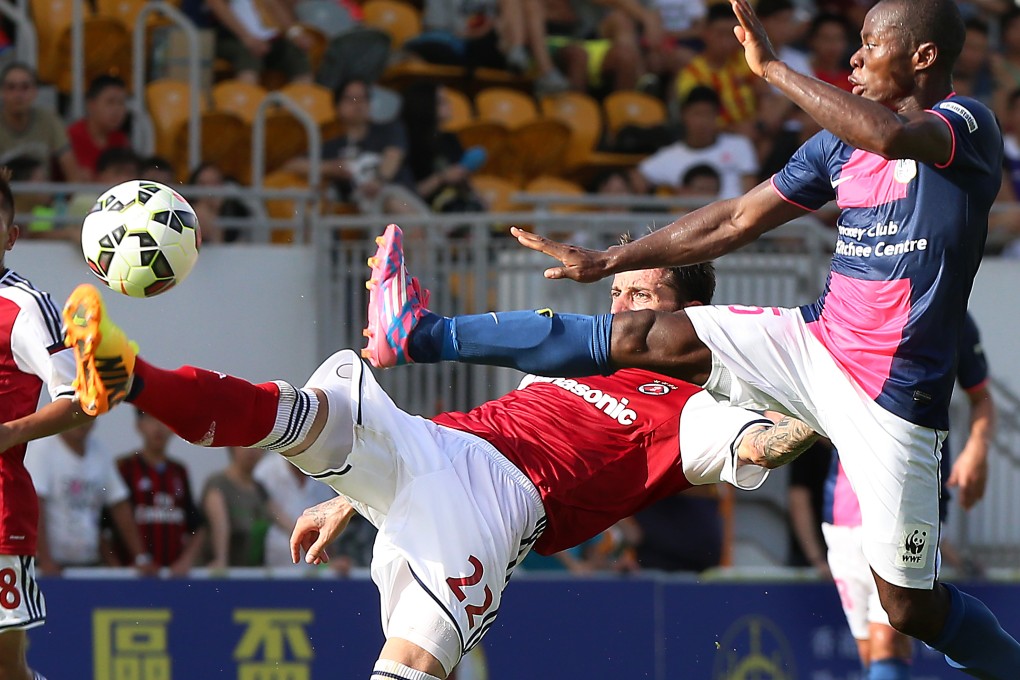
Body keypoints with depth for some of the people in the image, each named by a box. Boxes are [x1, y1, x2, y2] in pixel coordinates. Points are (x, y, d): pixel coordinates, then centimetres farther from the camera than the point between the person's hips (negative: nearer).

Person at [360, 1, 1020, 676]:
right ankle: (421, 335, -6)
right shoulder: (841, 141, 11)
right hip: (818, 339, 6)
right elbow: (739, 219, 18)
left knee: (911, 607, -4)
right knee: (646, 338, -6)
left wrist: (772, 68, -28)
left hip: (893, 394, -6)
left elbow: (893, 137, -35)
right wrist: (607, 262, 17)